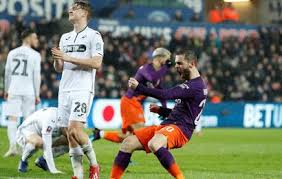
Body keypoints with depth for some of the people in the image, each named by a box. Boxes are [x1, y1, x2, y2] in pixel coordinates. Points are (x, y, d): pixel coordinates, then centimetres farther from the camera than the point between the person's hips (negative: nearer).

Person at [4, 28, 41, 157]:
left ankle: (13, 146, -16)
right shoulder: (35, 55, -2)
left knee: (12, 118, -2)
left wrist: (6, 91, 22)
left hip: (14, 90, 2)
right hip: (28, 91, -2)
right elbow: (36, 76, -4)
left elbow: (7, 74, 12)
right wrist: (37, 95, 3)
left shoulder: (12, 53, 9)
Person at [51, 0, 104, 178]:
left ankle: (93, 164, -2)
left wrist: (68, 57, -16)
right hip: (65, 89, 7)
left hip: (83, 90, -7)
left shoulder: (93, 36, -3)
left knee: (75, 128, -20)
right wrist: (57, 59, -3)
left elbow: (96, 63, -15)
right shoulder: (65, 38, 18)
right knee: (70, 134, 3)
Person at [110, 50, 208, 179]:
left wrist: (138, 87, -17)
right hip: (166, 125, 10)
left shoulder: (196, 86, -11)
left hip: (179, 129, -10)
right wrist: (160, 110, 19)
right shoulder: (190, 85, 24)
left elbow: (165, 95, -21)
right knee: (128, 143, 0)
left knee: (154, 144, -40)